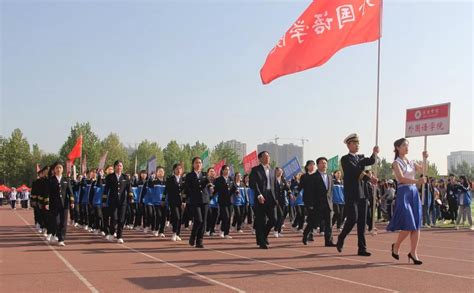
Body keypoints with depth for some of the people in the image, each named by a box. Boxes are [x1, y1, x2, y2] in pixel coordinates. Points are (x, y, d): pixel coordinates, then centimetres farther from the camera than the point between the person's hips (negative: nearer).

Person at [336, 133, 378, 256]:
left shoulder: (361, 158, 18)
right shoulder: (345, 159, -3)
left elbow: (371, 162, -2)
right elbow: (355, 170, -17)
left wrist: (374, 153, -18)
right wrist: (369, 178, -23)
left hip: (362, 194, 6)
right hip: (351, 195, -6)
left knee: (362, 222, 3)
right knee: (353, 219, -11)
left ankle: (362, 248, 5)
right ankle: (341, 238, 14)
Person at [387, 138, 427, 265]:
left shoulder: (411, 163, 16)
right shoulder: (396, 163, -5)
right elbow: (401, 178, -19)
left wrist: (425, 159, -4)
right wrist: (417, 181, -31)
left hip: (414, 192, 7)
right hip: (403, 192, -6)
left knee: (416, 225, 1)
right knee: (408, 224, -10)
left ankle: (413, 252, 6)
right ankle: (396, 246, 14)